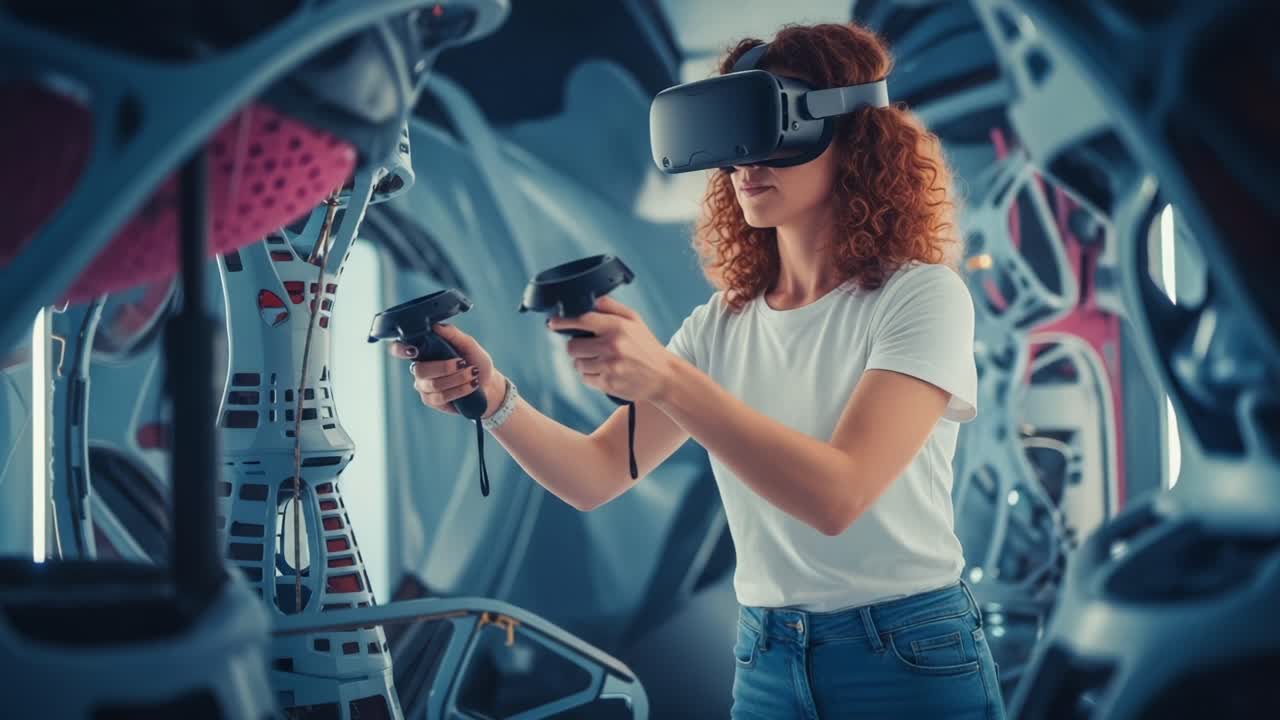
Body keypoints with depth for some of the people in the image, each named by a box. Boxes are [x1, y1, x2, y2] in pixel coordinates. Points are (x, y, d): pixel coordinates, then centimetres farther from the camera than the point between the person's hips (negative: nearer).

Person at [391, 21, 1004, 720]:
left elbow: (838, 494, -23)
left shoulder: (922, 295, -10)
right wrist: (494, 398, -16)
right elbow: (595, 476, 2)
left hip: (910, 661, -5)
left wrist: (667, 380, -31)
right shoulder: (722, 325, 6)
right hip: (765, 664, 5)